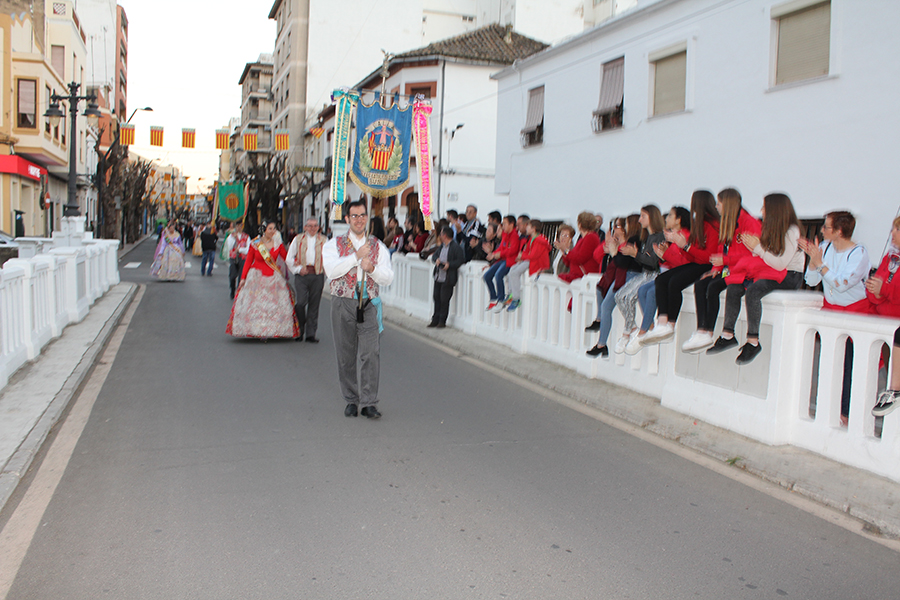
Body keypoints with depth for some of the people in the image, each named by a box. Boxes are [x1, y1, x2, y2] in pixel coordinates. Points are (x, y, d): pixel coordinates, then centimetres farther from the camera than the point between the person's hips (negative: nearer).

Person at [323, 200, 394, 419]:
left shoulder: (378, 246, 11)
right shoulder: (334, 244, 6)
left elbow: (388, 278, 4)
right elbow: (331, 271, -11)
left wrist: (371, 268, -15)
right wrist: (356, 256, -16)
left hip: (368, 304, 0)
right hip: (343, 304, 0)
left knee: (370, 353, -9)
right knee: (346, 355, 5)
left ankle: (368, 403, -5)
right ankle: (351, 401, 17)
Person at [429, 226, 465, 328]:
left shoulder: (456, 247, -11)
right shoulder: (442, 246, 14)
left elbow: (461, 260, -14)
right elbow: (434, 255, 19)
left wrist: (449, 264, -21)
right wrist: (437, 259, -3)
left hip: (448, 279, -8)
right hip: (438, 277, 8)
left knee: (444, 300, -2)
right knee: (437, 298, 11)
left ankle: (442, 321, 9)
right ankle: (435, 320, 21)